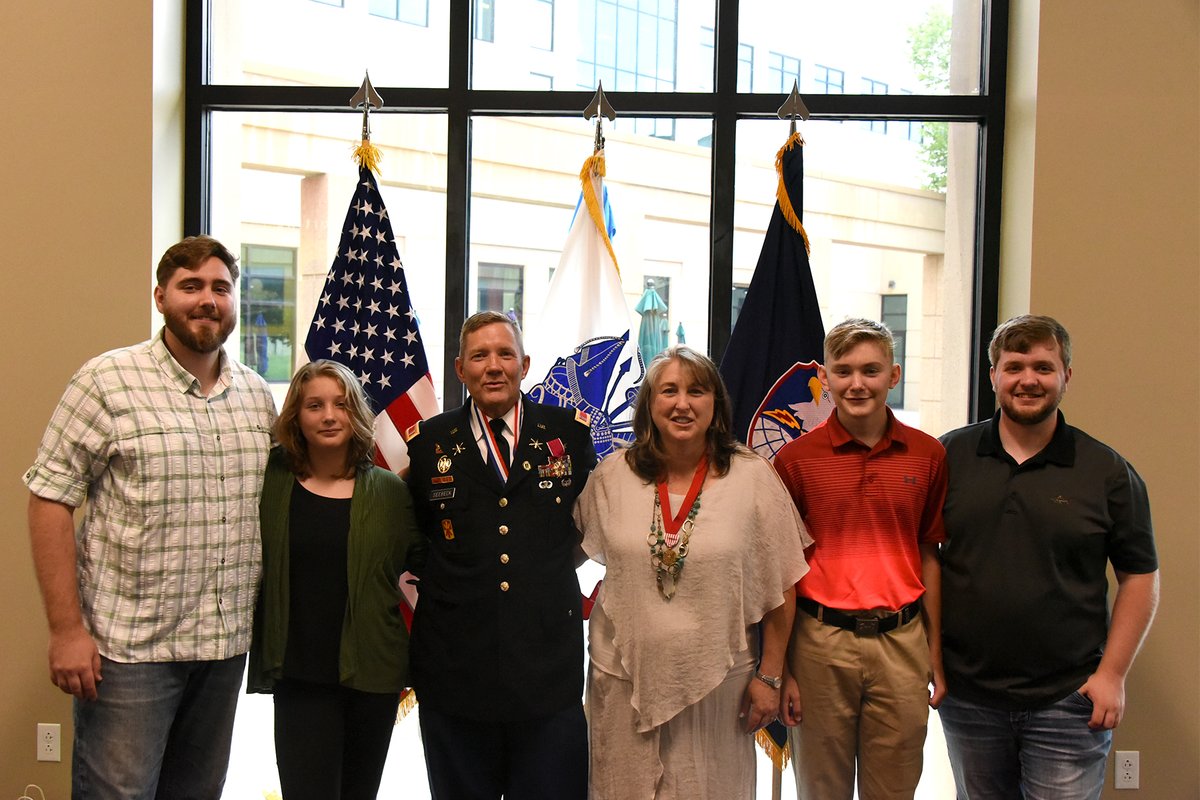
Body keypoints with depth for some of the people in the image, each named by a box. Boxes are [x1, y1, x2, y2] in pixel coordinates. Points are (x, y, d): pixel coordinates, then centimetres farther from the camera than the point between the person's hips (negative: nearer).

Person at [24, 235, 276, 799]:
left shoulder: (257, 394, 8)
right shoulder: (108, 381, -8)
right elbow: (50, 500, -9)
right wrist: (67, 629, -13)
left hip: (227, 645, 5)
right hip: (128, 645, -5)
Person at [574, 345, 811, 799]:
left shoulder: (753, 477, -6)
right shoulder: (611, 475, 0)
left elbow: (780, 590, -2)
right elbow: (577, 549, 18)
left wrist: (769, 676, -2)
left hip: (717, 684, -1)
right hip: (625, 677, 2)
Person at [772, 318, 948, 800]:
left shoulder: (927, 455, 3)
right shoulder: (795, 459, -3)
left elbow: (929, 556, 8)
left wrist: (935, 654, 6)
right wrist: (780, 669, -2)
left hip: (902, 639, 1)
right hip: (821, 640, -1)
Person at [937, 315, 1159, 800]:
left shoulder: (1108, 472, -2)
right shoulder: (949, 457, 1)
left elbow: (1139, 577, 0)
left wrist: (1112, 674, -5)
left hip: (1068, 701, -2)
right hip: (967, 694, 2)